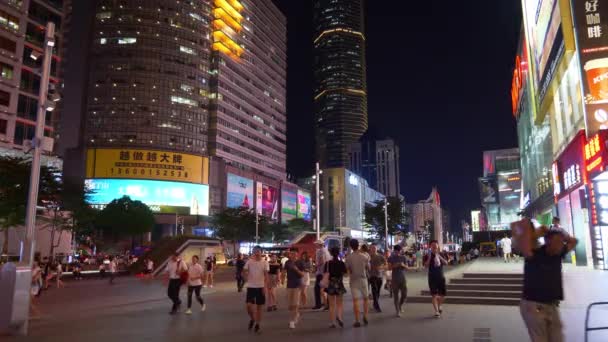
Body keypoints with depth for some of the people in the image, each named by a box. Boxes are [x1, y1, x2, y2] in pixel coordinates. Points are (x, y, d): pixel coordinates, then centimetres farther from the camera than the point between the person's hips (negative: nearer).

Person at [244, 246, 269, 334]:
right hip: (251, 287, 0)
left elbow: (266, 276, -5)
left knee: (259, 307, 6)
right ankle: (252, 319, 21)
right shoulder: (249, 261, -2)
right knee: (249, 305, -7)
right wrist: (247, 278, -4)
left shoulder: (264, 263, -4)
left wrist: (265, 287, -12)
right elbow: (244, 271, 9)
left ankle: (257, 325, 20)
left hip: (260, 287, 0)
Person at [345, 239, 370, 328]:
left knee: (355, 300, 1)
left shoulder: (348, 257, -8)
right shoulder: (364, 256, -7)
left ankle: (357, 321, -1)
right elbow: (368, 268, 4)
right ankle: (365, 317, 8)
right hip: (363, 279, 1)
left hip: (354, 280, -1)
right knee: (366, 298, 17)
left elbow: (347, 269, -4)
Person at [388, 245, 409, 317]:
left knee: (404, 295, 2)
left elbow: (407, 268, 4)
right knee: (396, 295, -1)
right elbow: (389, 267, -5)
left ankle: (400, 305, 30)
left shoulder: (403, 257, 5)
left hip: (403, 278, 2)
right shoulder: (391, 258, 1)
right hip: (395, 279, -2)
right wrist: (394, 266, -23)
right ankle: (397, 311, 8)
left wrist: (403, 265, -16)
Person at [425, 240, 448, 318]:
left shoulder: (441, 254, 7)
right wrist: (429, 257, -23)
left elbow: (446, 263, -7)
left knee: (443, 294, 7)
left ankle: (439, 305, 35)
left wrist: (439, 257, -20)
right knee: (434, 295, -5)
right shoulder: (429, 255, -2)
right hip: (432, 278, -3)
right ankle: (436, 311, -1)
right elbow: (426, 265, -12)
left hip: (441, 277, 3)